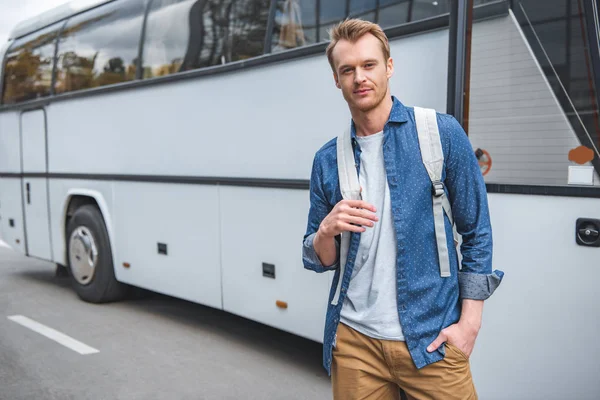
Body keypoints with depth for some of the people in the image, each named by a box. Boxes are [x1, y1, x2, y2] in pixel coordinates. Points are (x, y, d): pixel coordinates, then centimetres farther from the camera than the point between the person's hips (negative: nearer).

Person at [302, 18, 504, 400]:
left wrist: (469, 322, -6)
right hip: (354, 339, 3)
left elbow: (477, 233, -1)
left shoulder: (442, 133, -4)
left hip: (431, 338, -2)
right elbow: (319, 260, 9)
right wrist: (327, 231, -13)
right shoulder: (327, 160, 4)